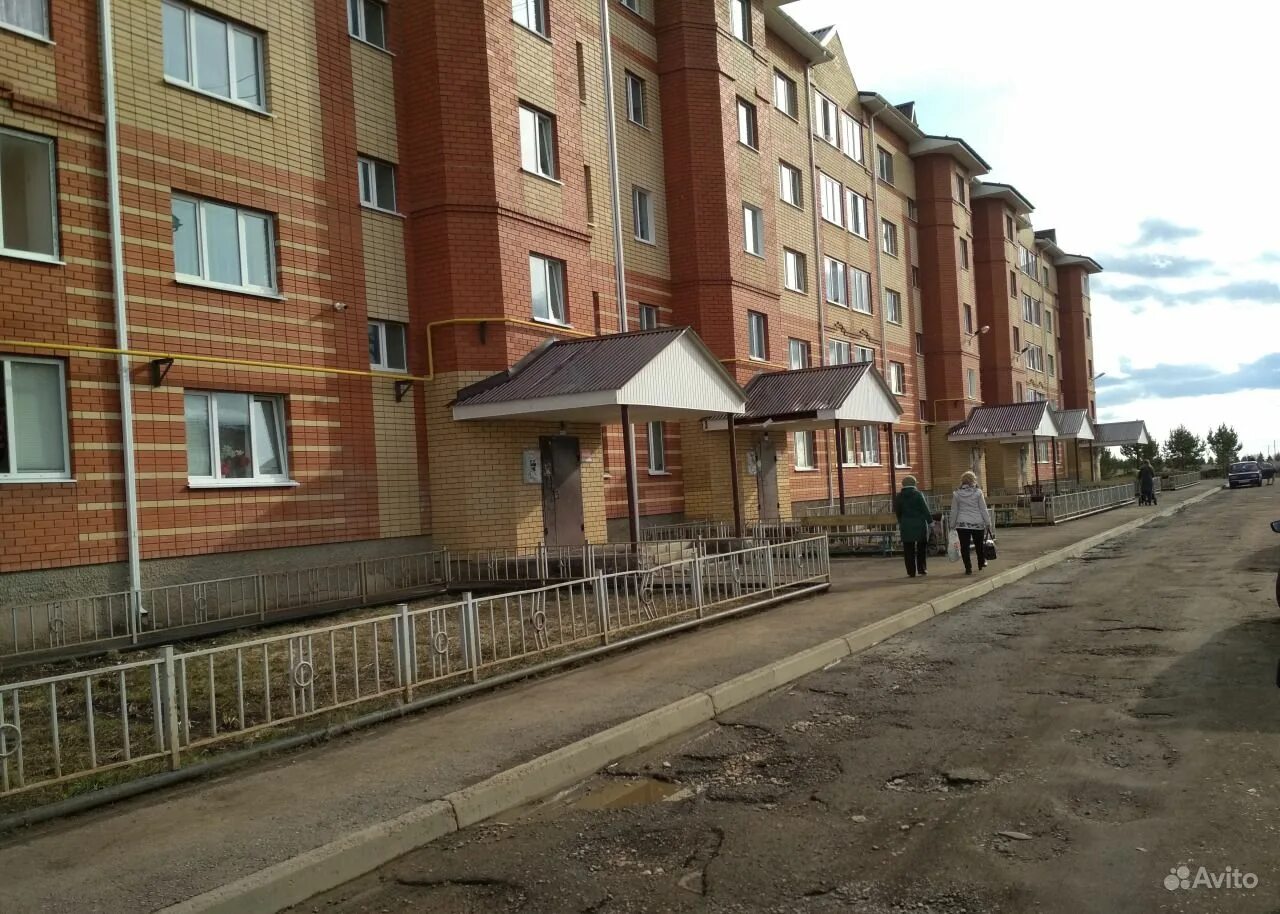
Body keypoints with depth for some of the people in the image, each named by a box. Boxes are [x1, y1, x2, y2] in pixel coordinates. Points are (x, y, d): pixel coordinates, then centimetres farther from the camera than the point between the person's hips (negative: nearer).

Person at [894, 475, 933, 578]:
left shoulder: (899, 497, 2)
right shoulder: (918, 494, -7)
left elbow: (897, 512, 9)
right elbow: (925, 509, -7)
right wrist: (930, 520, 0)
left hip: (906, 526, 1)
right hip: (920, 525, -1)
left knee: (909, 550, 4)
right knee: (922, 547, 14)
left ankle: (911, 571, 1)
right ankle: (922, 568, 15)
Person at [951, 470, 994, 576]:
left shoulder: (956, 494, -1)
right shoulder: (978, 492, -4)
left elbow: (954, 511, 2)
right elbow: (983, 509, -2)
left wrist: (953, 524, 9)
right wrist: (988, 523, 5)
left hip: (962, 524, 0)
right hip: (977, 523, 0)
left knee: (964, 546, 3)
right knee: (979, 544, 18)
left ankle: (968, 568, 0)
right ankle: (981, 563, 31)